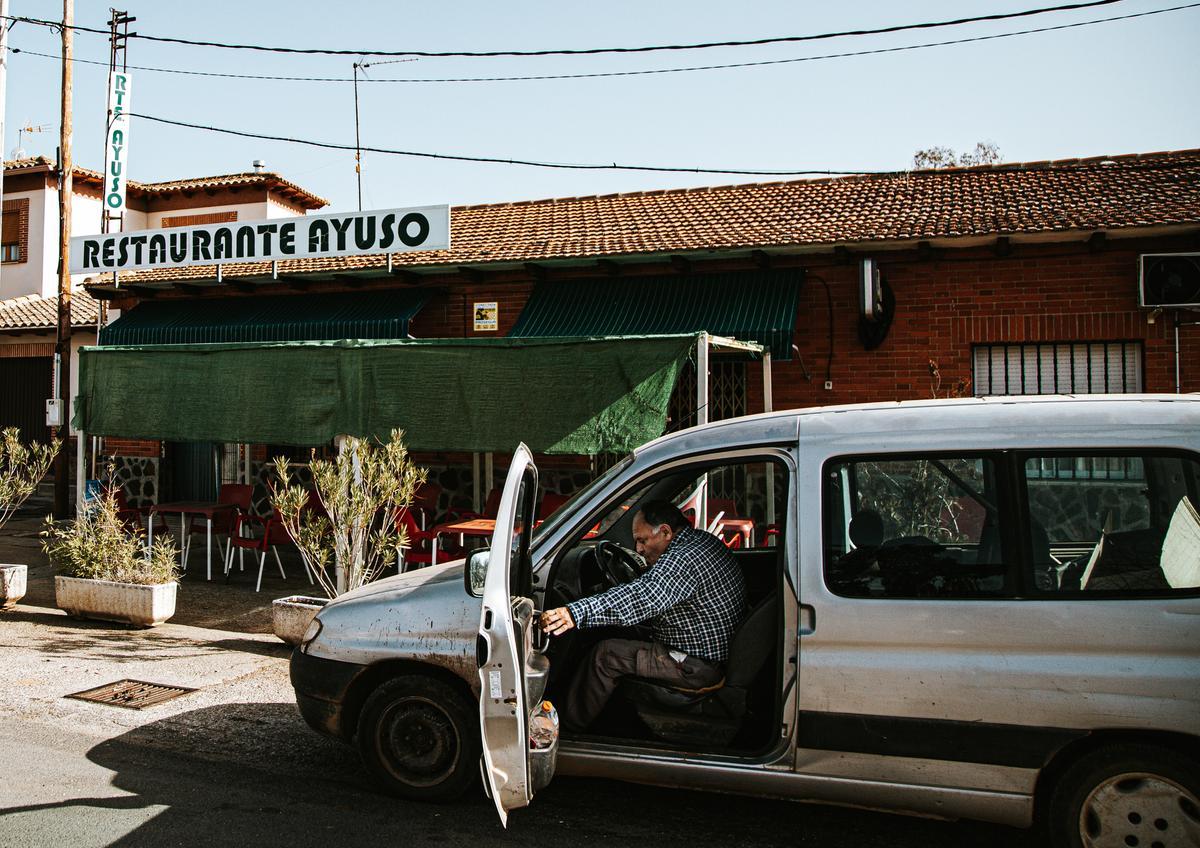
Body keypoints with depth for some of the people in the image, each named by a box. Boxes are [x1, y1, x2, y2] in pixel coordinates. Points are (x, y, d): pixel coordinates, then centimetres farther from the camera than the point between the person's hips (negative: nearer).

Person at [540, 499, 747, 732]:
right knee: (621, 636, 20)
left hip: (699, 668, -11)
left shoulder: (685, 559, -26)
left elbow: (639, 599, -40)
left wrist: (576, 613, -48)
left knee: (607, 654, -10)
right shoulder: (704, 540, 6)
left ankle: (568, 727, 4)